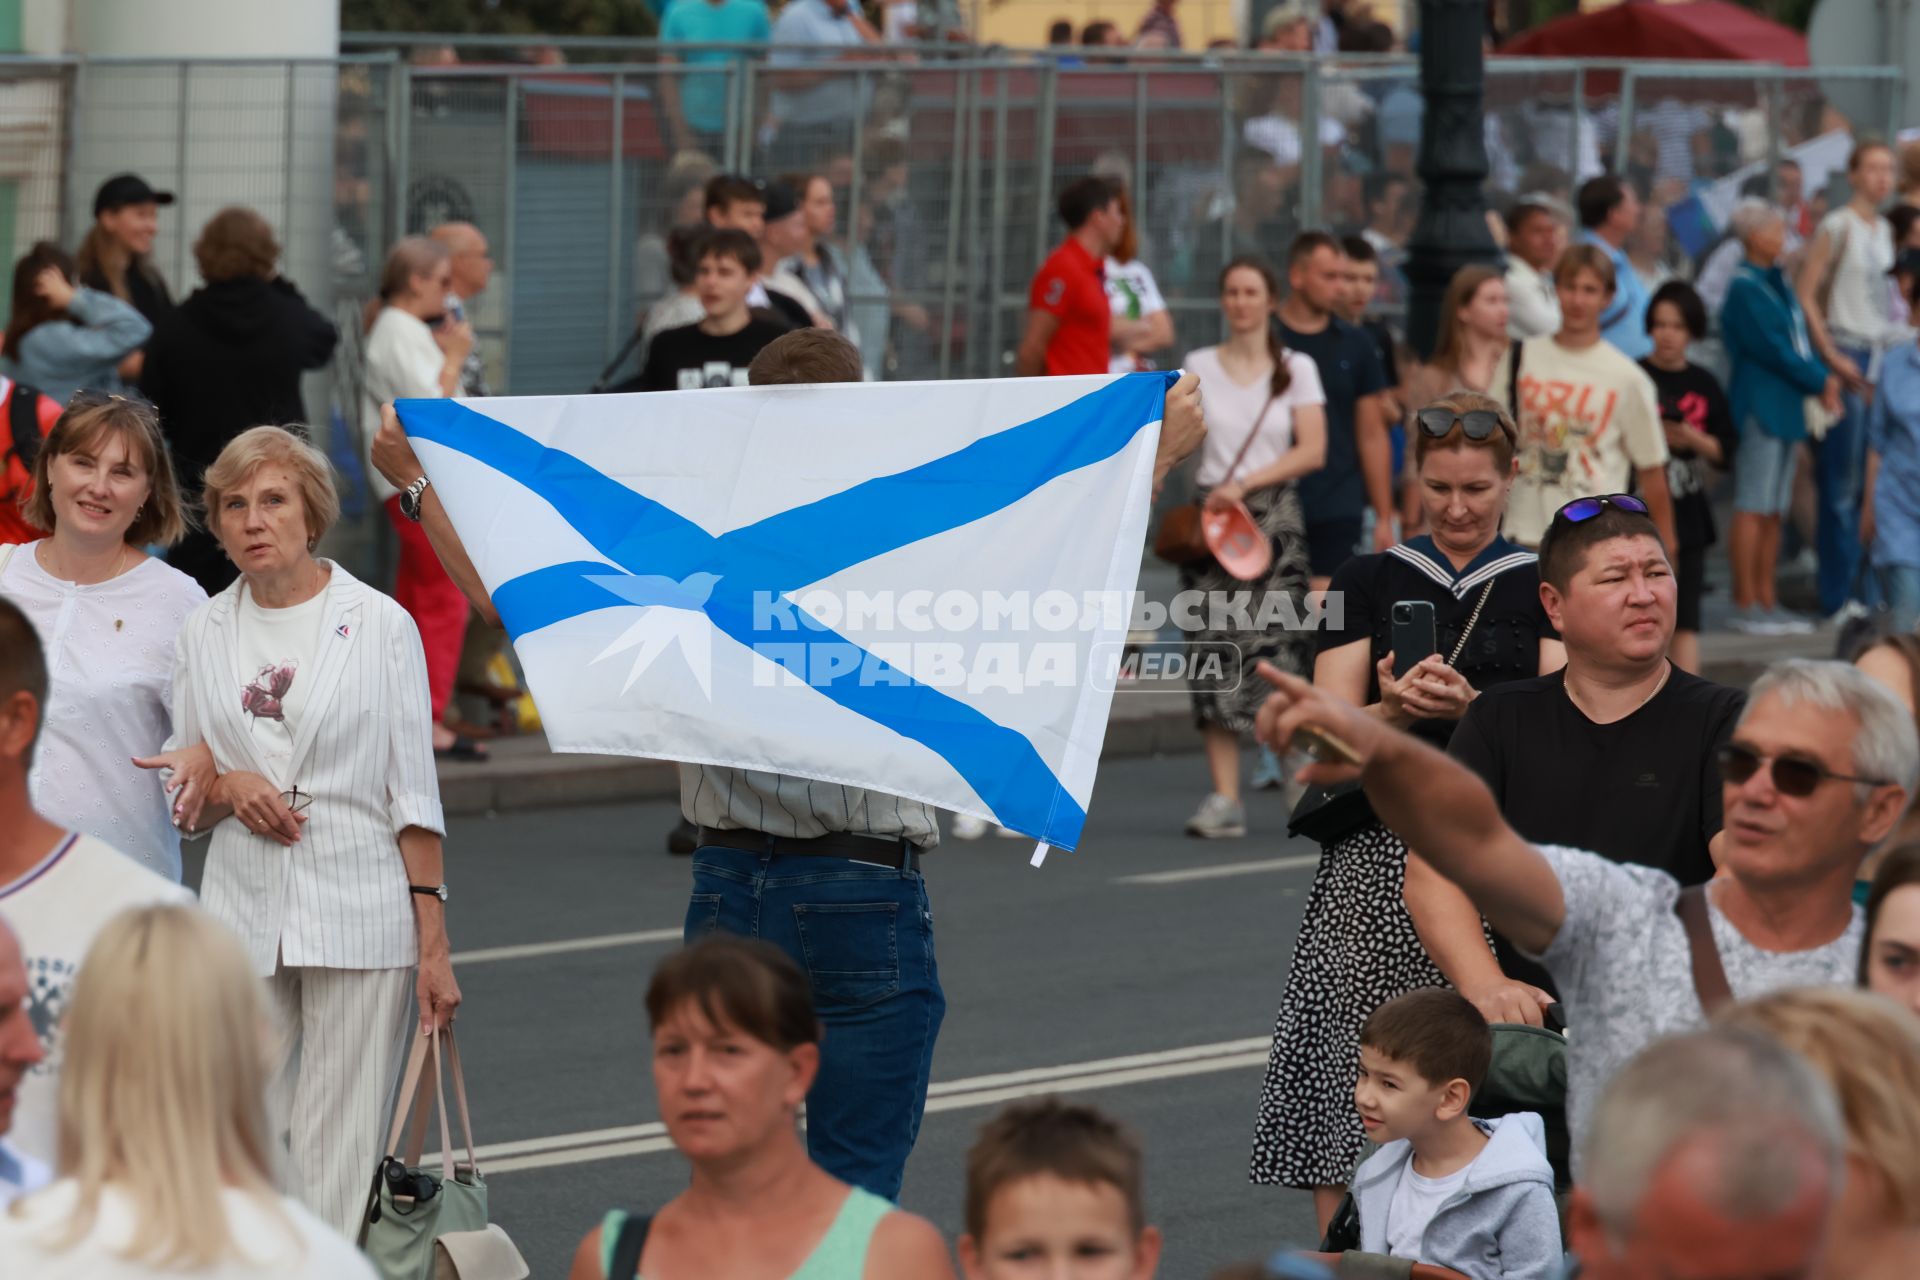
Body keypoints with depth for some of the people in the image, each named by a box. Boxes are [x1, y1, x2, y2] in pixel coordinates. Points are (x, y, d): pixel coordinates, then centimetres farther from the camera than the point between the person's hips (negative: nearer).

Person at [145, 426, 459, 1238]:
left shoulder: (380, 624, 1)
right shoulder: (205, 632, 10)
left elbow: (413, 794, 1)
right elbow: (185, 803, 16)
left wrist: (433, 944, -4)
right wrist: (224, 787, -7)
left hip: (358, 922, -3)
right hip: (243, 919, 3)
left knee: (340, 1157, -4)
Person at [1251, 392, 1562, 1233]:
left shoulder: (1544, 589, 10)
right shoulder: (1366, 584, 12)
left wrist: (1470, 706, -18)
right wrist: (1396, 710, -15)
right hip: (1378, 855, 1)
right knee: (1352, 1068, -8)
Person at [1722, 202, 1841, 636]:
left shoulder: (1777, 284, 16)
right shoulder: (1746, 288, -12)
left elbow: (1798, 338, 15)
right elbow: (1773, 348, -17)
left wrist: (1823, 378, -2)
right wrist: (1820, 382, -9)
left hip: (1785, 410, 9)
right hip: (1760, 408, -9)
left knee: (1773, 511, 11)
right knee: (1753, 508, -7)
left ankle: (1765, 600, 14)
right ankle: (1746, 604, -5)